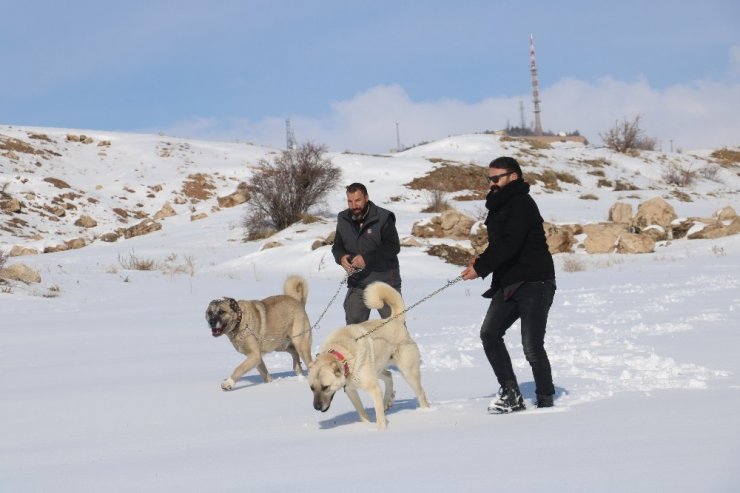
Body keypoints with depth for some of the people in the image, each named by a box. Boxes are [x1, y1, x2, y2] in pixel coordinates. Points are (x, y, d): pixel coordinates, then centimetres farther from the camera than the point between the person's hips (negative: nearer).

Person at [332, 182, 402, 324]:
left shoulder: (383, 218, -12)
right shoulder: (343, 220, 4)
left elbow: (394, 247, -18)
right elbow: (337, 246, 12)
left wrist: (367, 258, -26)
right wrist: (341, 257, -12)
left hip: (385, 282, -4)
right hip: (357, 284, 4)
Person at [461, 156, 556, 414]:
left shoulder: (521, 204, -13)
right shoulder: (500, 206, 17)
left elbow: (510, 245, -23)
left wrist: (481, 267, -22)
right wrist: (481, 260, 2)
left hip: (534, 283, -10)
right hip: (508, 283, 10)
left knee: (532, 346, -9)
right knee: (489, 334, 4)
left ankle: (545, 400, 4)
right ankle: (510, 393, 6)